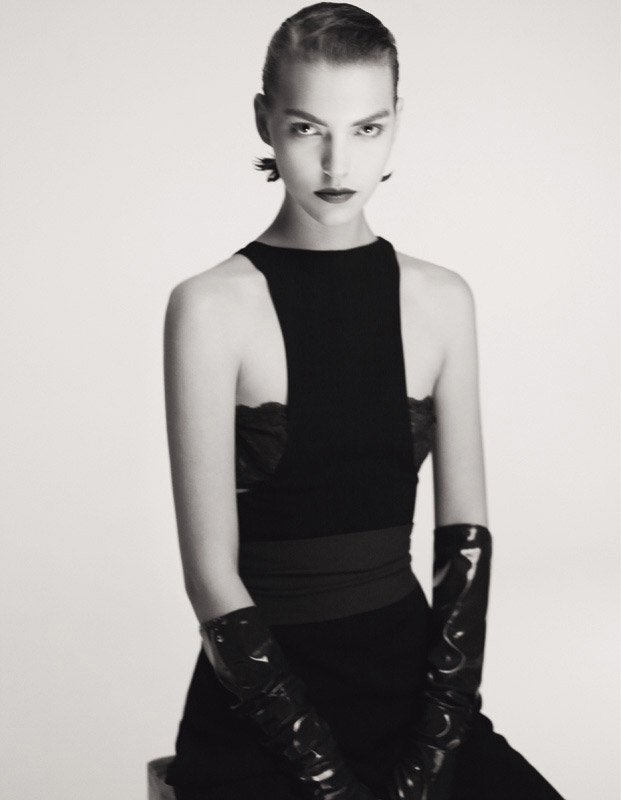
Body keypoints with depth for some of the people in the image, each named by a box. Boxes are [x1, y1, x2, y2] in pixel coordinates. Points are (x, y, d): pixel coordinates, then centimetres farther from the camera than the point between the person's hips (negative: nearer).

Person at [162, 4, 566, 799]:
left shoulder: (441, 300, 4)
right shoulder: (212, 307, -7)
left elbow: (465, 543, 3)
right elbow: (214, 578, -10)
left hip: (410, 676, 3)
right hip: (260, 709, -3)